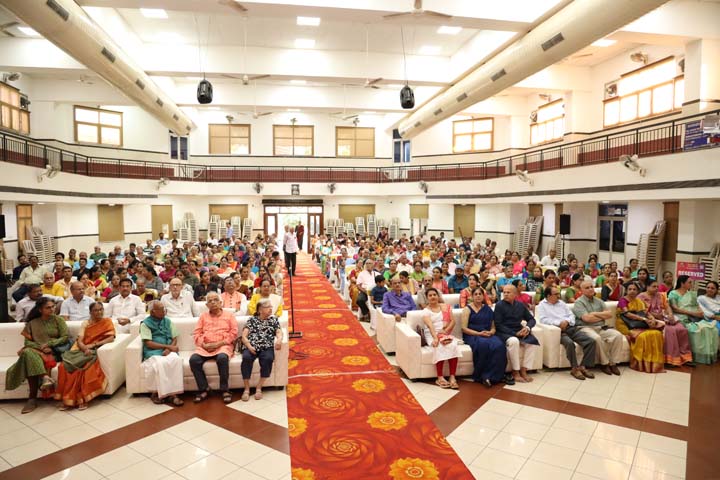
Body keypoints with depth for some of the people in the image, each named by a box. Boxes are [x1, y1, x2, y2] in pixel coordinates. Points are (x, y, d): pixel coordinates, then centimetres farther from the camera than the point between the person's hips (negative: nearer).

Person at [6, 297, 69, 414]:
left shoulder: (58, 320, 8)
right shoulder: (32, 323, 14)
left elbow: (65, 337, 1)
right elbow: (27, 342, 7)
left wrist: (49, 344, -13)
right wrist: (40, 347, -11)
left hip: (54, 351, -2)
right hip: (35, 350, 2)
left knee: (31, 359, -33)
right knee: (28, 352, -35)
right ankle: (45, 377, -46)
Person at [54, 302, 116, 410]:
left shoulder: (107, 321, 8)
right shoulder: (85, 323, 15)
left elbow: (111, 338, -6)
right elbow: (79, 341, 4)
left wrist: (93, 345, -12)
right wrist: (85, 348, -17)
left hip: (95, 351, -3)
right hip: (82, 351, 3)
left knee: (85, 367, -34)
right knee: (65, 366, -26)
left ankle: (83, 398, -25)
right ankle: (68, 399, -22)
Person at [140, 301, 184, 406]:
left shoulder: (168, 321, 14)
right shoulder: (145, 324, 1)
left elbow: (174, 339, 11)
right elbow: (148, 343, -8)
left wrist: (169, 349, -10)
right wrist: (168, 346, -14)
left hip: (168, 351, 3)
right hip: (153, 352, -3)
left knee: (176, 359, -32)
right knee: (160, 363, -36)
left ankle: (173, 393, -29)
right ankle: (156, 393, -18)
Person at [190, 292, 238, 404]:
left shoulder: (229, 315, 12)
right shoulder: (203, 316, 20)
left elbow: (234, 333, 1)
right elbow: (196, 333, 12)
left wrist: (219, 343, -11)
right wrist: (204, 344, -8)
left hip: (223, 345, -3)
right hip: (205, 347, 3)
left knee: (222, 358, -36)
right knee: (194, 359, -27)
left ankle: (225, 389, -20)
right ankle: (204, 389, -12)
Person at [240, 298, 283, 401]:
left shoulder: (274, 319, 19)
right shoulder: (252, 320, 16)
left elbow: (279, 332, 4)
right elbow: (244, 336, 7)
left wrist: (279, 340, -20)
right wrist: (249, 346, -13)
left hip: (266, 347, 0)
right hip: (251, 347, 0)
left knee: (268, 358, -33)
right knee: (246, 358, -33)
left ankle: (259, 387, -19)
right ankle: (246, 389, -22)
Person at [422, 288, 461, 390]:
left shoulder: (446, 307, 11)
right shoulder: (426, 311, 1)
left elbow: (453, 321, 4)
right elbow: (430, 325, -16)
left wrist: (445, 331, -14)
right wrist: (435, 338, -32)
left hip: (446, 333, 2)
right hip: (432, 335, -2)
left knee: (454, 346, -29)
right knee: (440, 347, -34)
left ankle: (452, 377, -29)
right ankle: (440, 378, -28)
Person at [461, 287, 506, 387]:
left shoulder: (488, 309, 18)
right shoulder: (467, 309, 6)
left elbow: (493, 327, 18)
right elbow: (464, 328, -3)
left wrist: (490, 332, -6)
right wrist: (479, 333, -15)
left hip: (488, 335, 4)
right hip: (472, 335, -4)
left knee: (499, 345, -31)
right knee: (483, 345, -38)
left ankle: (491, 376, -24)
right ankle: (480, 376, -23)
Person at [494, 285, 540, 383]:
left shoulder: (520, 305, 13)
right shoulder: (499, 305, -2)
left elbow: (531, 319, 19)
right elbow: (498, 325, -8)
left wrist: (527, 327, -5)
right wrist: (514, 333, -16)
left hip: (519, 331, 5)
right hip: (505, 333, -5)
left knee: (534, 342, -21)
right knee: (514, 341, -36)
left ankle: (523, 370, -12)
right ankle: (515, 372, -22)